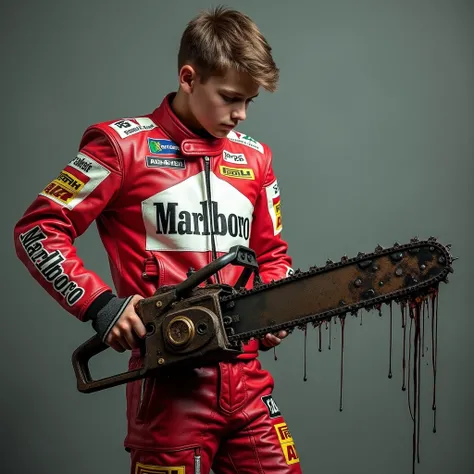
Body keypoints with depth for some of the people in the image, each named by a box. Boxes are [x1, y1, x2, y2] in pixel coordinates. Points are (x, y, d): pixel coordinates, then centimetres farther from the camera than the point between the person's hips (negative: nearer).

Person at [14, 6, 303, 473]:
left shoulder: (254, 158, 12)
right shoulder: (124, 145, -4)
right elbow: (37, 229, -5)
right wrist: (99, 305, -15)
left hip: (247, 378, 5)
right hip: (170, 382, -5)